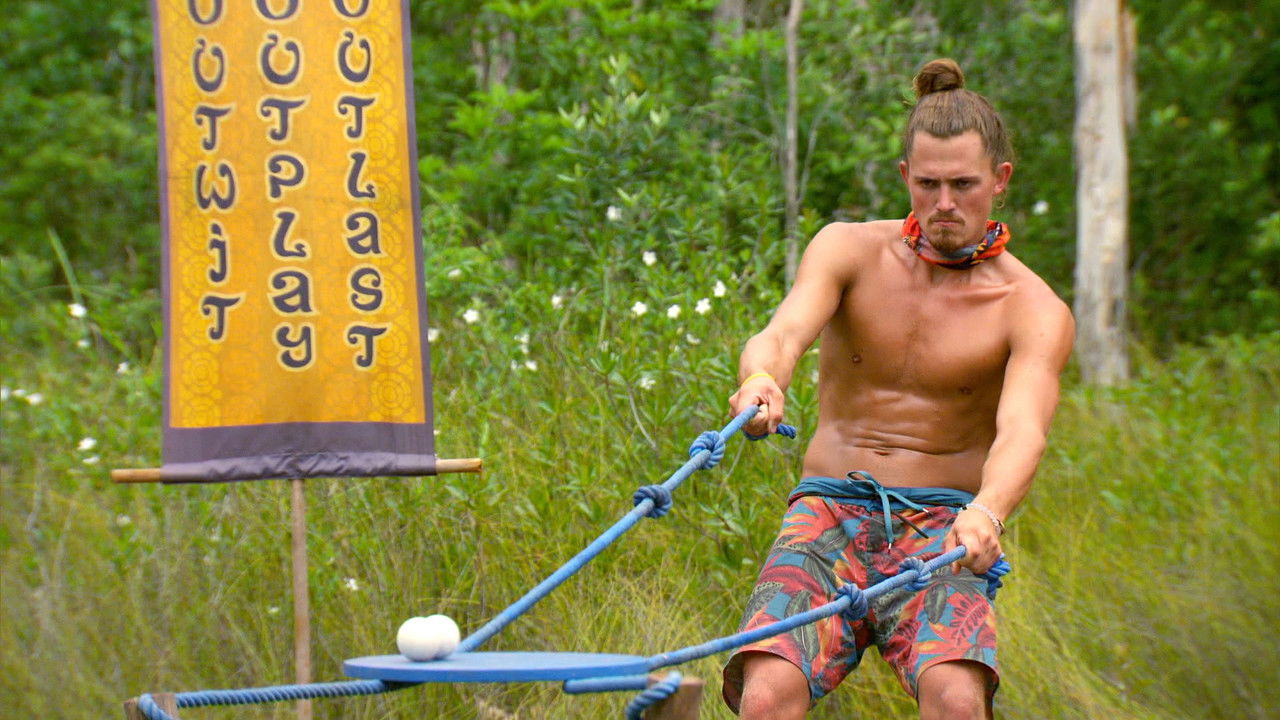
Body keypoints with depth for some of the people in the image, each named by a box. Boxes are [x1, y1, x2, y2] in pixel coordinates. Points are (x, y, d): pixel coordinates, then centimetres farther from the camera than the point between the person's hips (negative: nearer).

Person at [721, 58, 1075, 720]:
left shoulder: (1035, 312, -2)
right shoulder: (848, 250, 5)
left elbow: (1021, 431, -19)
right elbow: (784, 332, -15)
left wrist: (986, 512, -43)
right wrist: (761, 379, -41)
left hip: (941, 526, -1)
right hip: (829, 512, 1)